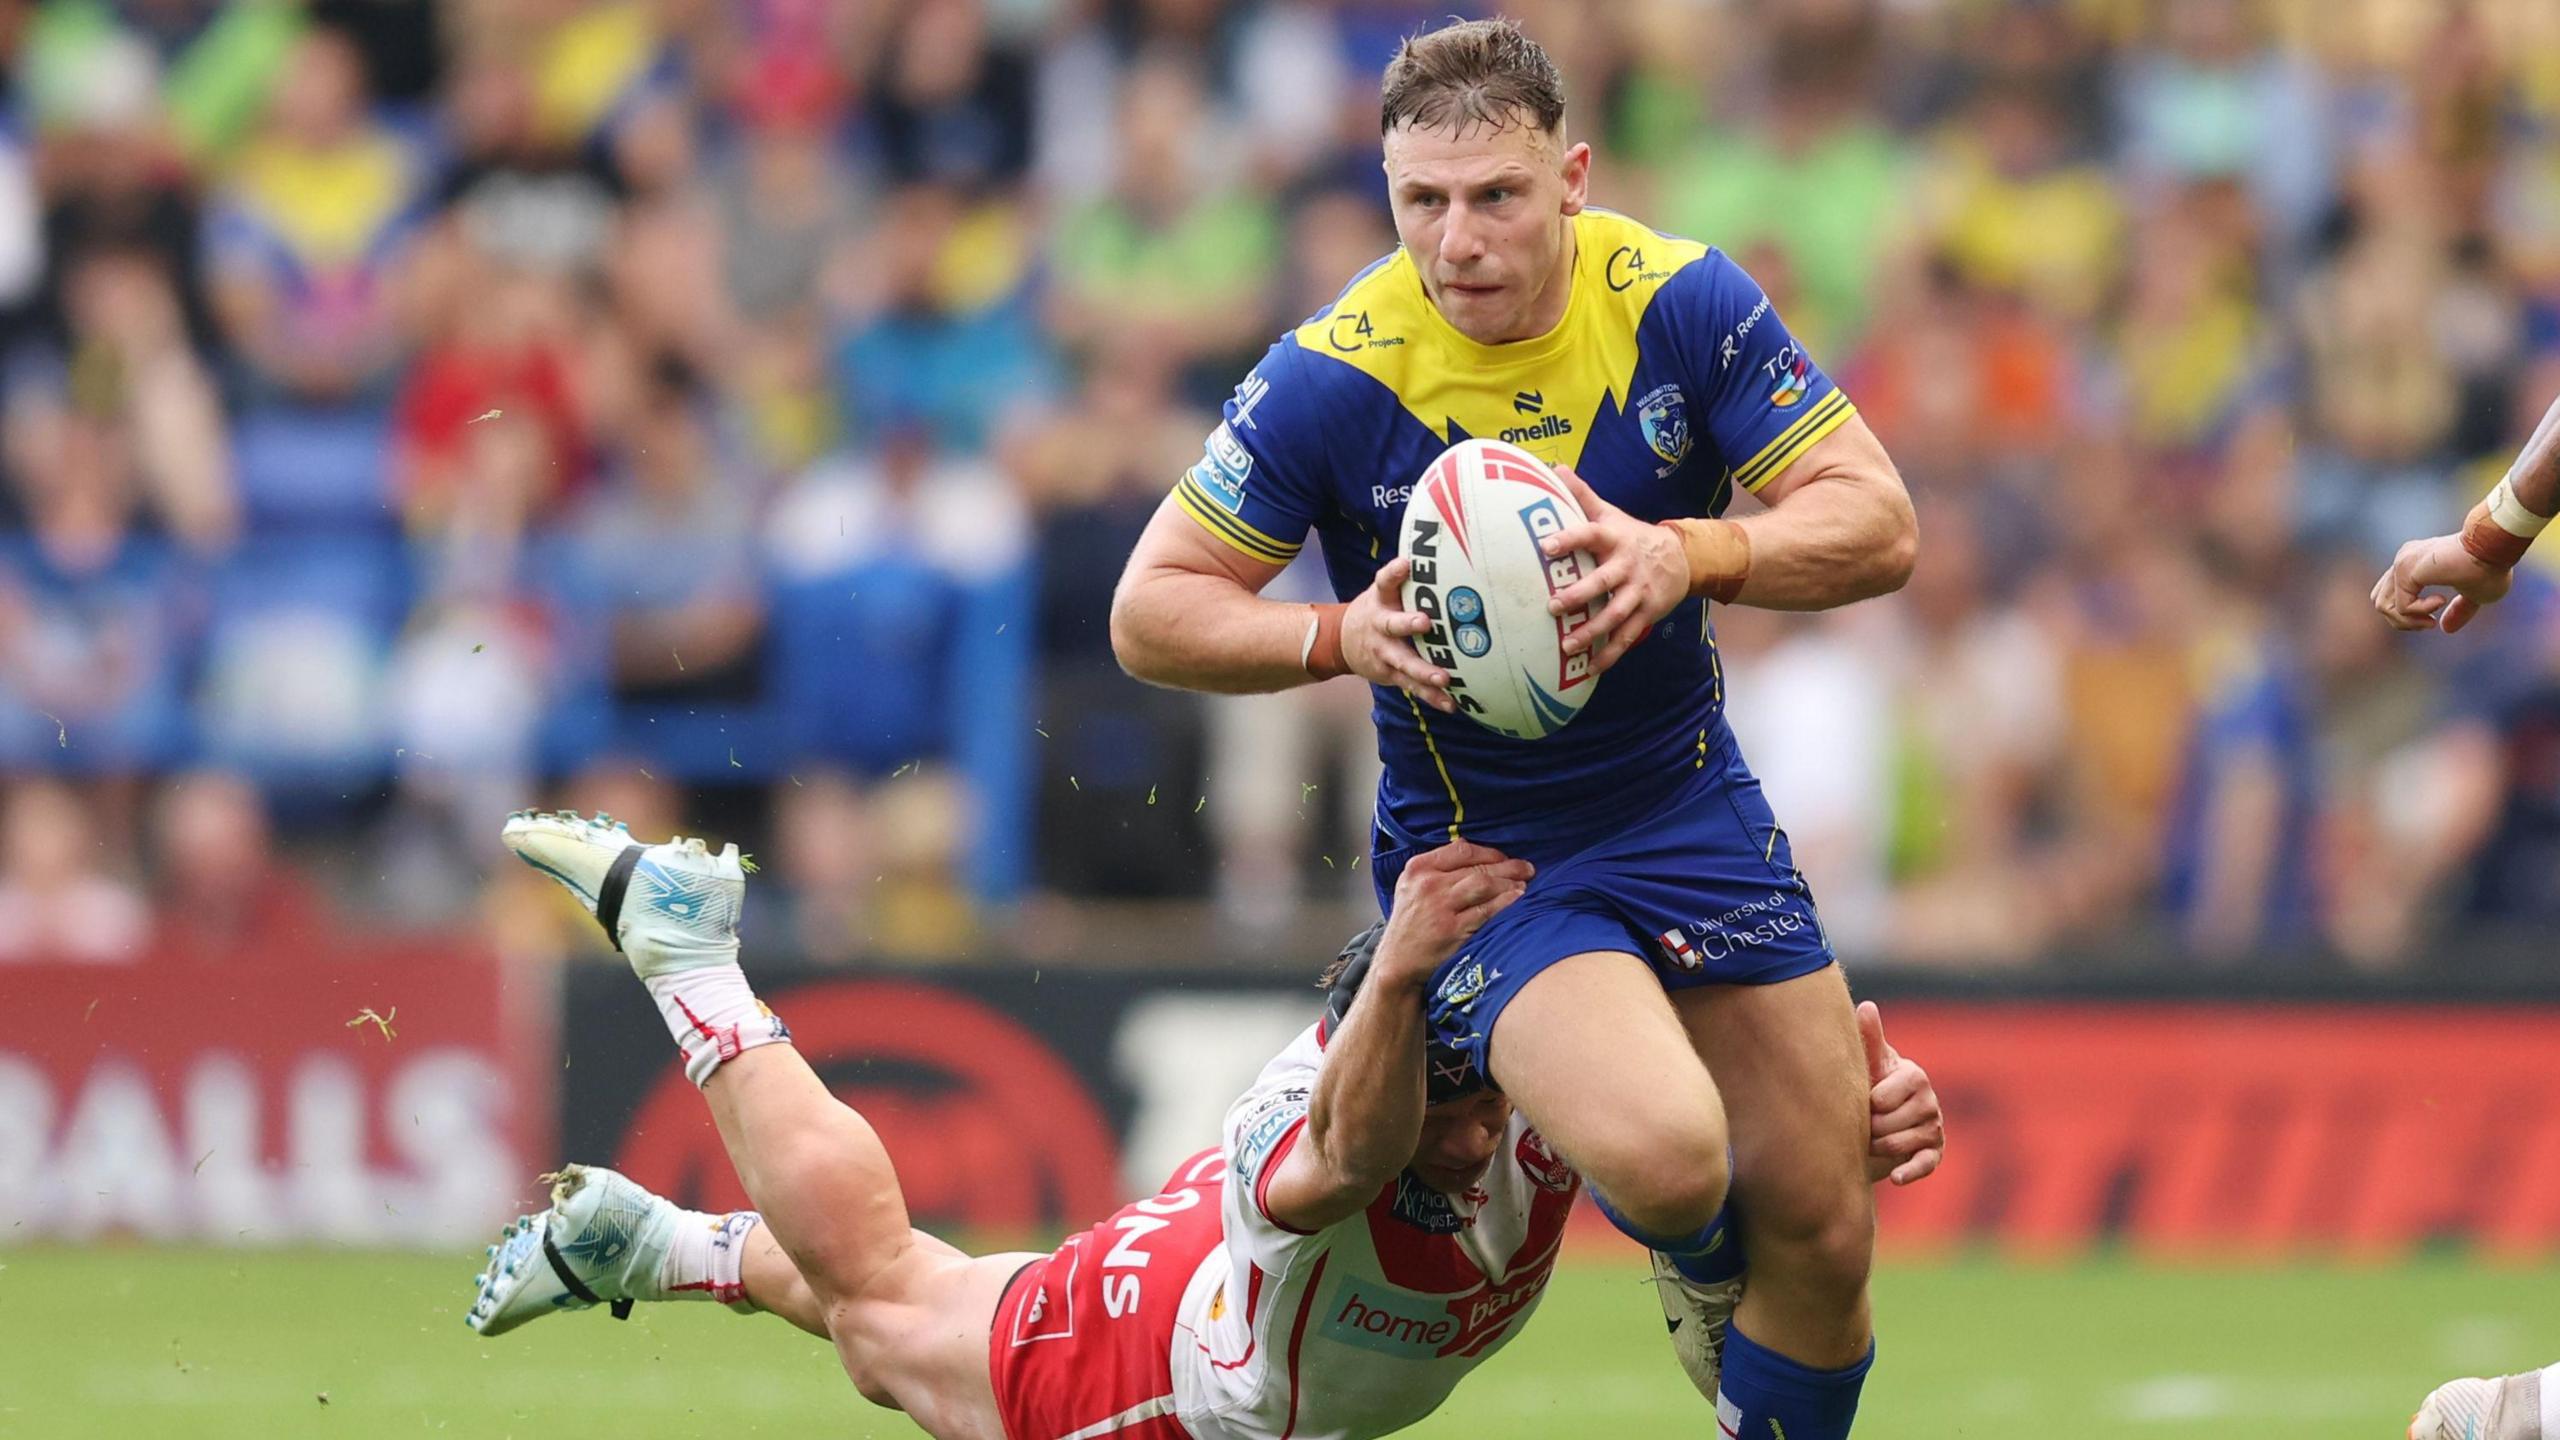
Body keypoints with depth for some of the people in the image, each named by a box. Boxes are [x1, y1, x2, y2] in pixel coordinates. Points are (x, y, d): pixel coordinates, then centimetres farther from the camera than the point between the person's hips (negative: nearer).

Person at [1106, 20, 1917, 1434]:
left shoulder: (1681, 302, -12)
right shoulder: (1331, 377, -18)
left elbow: (1876, 526, -12)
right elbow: (1151, 612, -11)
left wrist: (1690, 556, -31)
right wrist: (1345, 634, -29)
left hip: (1689, 802, 3)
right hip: (1475, 845, -3)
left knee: (1822, 1236, 3)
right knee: (1664, 1156, -28)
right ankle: (1695, 1266, 9)